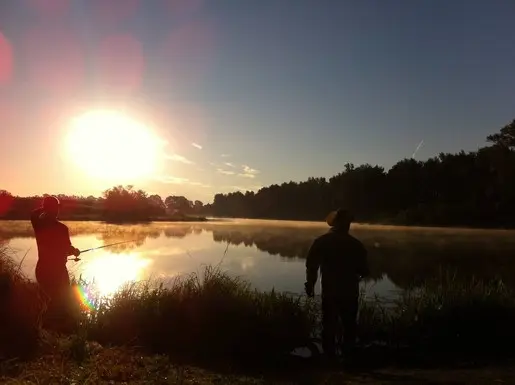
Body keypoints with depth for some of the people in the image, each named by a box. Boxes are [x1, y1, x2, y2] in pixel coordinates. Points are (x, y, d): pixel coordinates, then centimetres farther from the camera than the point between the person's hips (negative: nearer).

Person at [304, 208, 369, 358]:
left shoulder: (321, 241, -6)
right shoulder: (355, 244, -6)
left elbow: (311, 265, -6)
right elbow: (364, 270, 0)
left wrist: (310, 285, 6)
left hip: (330, 292, 0)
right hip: (350, 293, 1)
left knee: (329, 326, 10)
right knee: (349, 326, 17)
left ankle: (330, 356, 14)